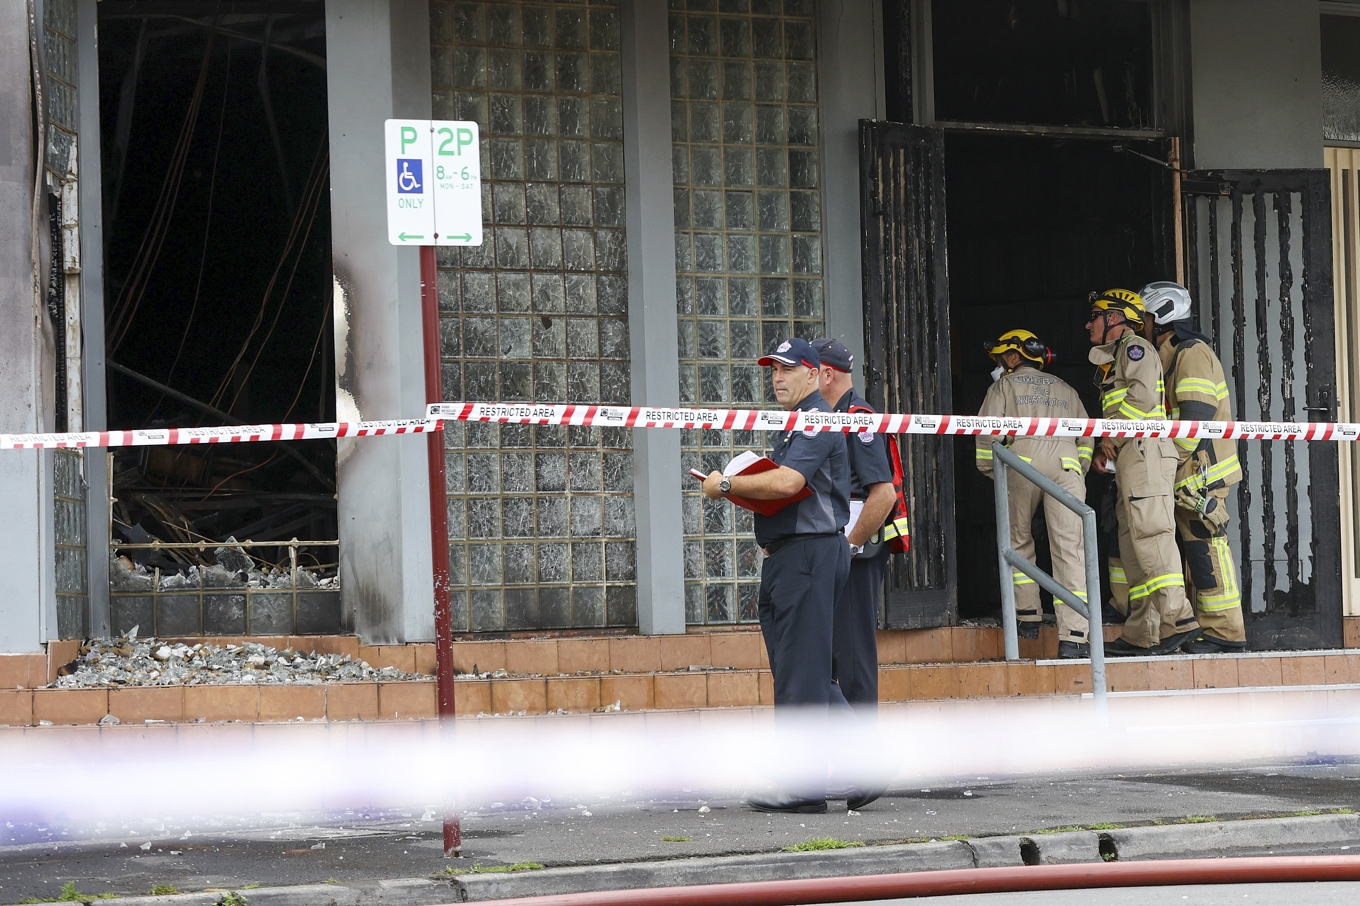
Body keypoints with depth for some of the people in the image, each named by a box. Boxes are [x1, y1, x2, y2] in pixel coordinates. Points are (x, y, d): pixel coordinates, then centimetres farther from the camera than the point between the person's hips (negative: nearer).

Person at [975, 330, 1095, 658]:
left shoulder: (1005, 385, 17)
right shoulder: (1066, 390, 28)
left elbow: (988, 432, 6)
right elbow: (1086, 437, 21)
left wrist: (987, 471, 18)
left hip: (1023, 462, -2)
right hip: (1066, 463, 2)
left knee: (1019, 540, 19)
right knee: (1069, 548, -6)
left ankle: (1028, 616, 16)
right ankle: (1073, 637, -15)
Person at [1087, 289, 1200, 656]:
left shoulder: (1134, 347, -1)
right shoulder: (1112, 358, 29)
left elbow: (1144, 395, -16)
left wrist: (1113, 433, -10)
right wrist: (1104, 449, 13)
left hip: (1144, 449, -10)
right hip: (1129, 458, 10)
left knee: (1150, 532, -19)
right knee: (1132, 543, 6)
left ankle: (1177, 618, -26)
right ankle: (1141, 633, 3)